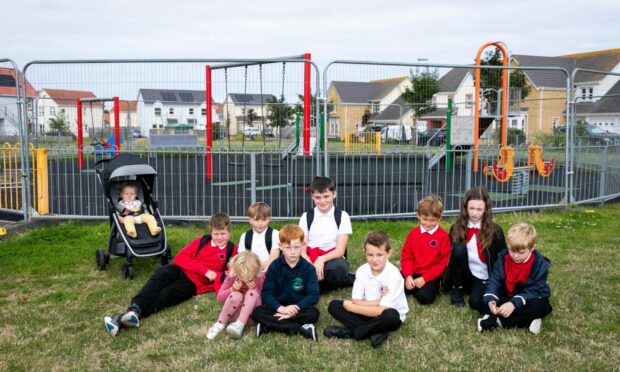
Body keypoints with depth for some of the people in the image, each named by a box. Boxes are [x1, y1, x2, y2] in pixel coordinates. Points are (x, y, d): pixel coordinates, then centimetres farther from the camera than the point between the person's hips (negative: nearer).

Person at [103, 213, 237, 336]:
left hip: (194, 284, -3)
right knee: (160, 276, -28)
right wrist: (204, 270, -10)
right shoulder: (202, 241, 10)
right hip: (181, 270, 3)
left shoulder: (233, 250, 4)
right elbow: (180, 258, 2)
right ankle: (134, 308, -45)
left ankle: (122, 320, -39)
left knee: (166, 295, -26)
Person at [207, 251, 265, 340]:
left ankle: (239, 325, -36)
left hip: (251, 314, 0)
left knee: (252, 292, -29)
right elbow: (219, 297, -4)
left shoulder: (260, 277, -12)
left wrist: (255, 290, -24)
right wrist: (232, 289, -22)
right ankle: (220, 324, -16)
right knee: (236, 295, -32)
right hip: (235, 314, 0)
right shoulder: (232, 274, -10)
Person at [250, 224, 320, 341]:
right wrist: (281, 308, -27)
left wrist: (295, 309, -25)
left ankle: (269, 326, -26)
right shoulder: (274, 266, -7)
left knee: (313, 313, -31)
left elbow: (313, 295, -13)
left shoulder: (308, 268, -9)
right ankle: (300, 329, -30)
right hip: (277, 307, 1)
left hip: (299, 308, -1)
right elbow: (266, 293, -10)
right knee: (256, 313, -26)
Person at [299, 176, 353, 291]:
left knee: (337, 268, -38)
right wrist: (312, 267, -22)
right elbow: (302, 250, -2)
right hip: (311, 260, 2)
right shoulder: (306, 217, 6)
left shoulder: (342, 216, 2)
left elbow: (340, 250, -5)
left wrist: (322, 259, -24)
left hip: (334, 259, -2)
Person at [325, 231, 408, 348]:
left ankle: (349, 332, -20)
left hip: (391, 316, -5)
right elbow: (356, 301, -10)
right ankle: (374, 332, -22)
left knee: (391, 315, -39)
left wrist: (351, 307, -19)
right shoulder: (362, 270, -10)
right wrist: (378, 302, -23)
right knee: (333, 306, -12)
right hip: (370, 312, 5)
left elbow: (382, 310, -27)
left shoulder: (393, 275, -24)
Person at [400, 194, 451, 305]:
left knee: (424, 297, -28)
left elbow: (442, 262, -8)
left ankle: (432, 287, 4)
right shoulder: (413, 233, 4)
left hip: (432, 276, -3)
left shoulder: (443, 236, -7)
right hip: (413, 273, 3)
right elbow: (406, 256, 4)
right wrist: (408, 275, -12)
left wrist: (425, 278, -16)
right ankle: (414, 286, 8)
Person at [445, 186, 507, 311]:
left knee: (475, 302, -31)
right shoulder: (456, 228, -4)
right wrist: (451, 281, -3)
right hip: (464, 276, 2)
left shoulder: (495, 230, -9)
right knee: (459, 248, -27)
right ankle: (457, 289, -7)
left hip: (484, 278, -2)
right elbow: (450, 254, 3)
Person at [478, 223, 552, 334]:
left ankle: (497, 321, -31)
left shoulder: (540, 263, -17)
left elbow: (535, 290, -23)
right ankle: (527, 320, -27)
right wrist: (491, 299, -32)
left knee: (542, 306, -37)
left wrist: (514, 303, -38)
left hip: (528, 299, -3)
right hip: (506, 297, 3)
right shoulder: (503, 257, -8)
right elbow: (494, 280, -11)